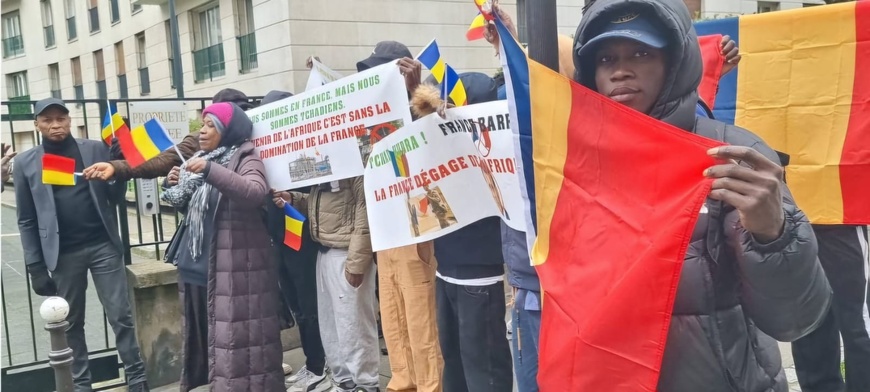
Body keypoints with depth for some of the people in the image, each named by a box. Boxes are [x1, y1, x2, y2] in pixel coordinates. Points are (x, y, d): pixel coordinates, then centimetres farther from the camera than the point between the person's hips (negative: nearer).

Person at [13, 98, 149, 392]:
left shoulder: (96, 149, 3)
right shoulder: (25, 163, 3)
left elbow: (114, 198, 3)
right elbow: (27, 221, 4)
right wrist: (35, 266, -1)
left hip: (103, 246, 0)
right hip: (63, 254, 1)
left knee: (120, 316, 2)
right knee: (71, 324, 10)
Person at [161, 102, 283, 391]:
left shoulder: (246, 159, -6)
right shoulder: (201, 159, 16)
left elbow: (256, 193, -26)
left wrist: (210, 170, -30)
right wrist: (177, 186, 3)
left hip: (234, 264, -8)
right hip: (197, 261, 8)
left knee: (236, 332, -6)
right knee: (204, 331, 12)